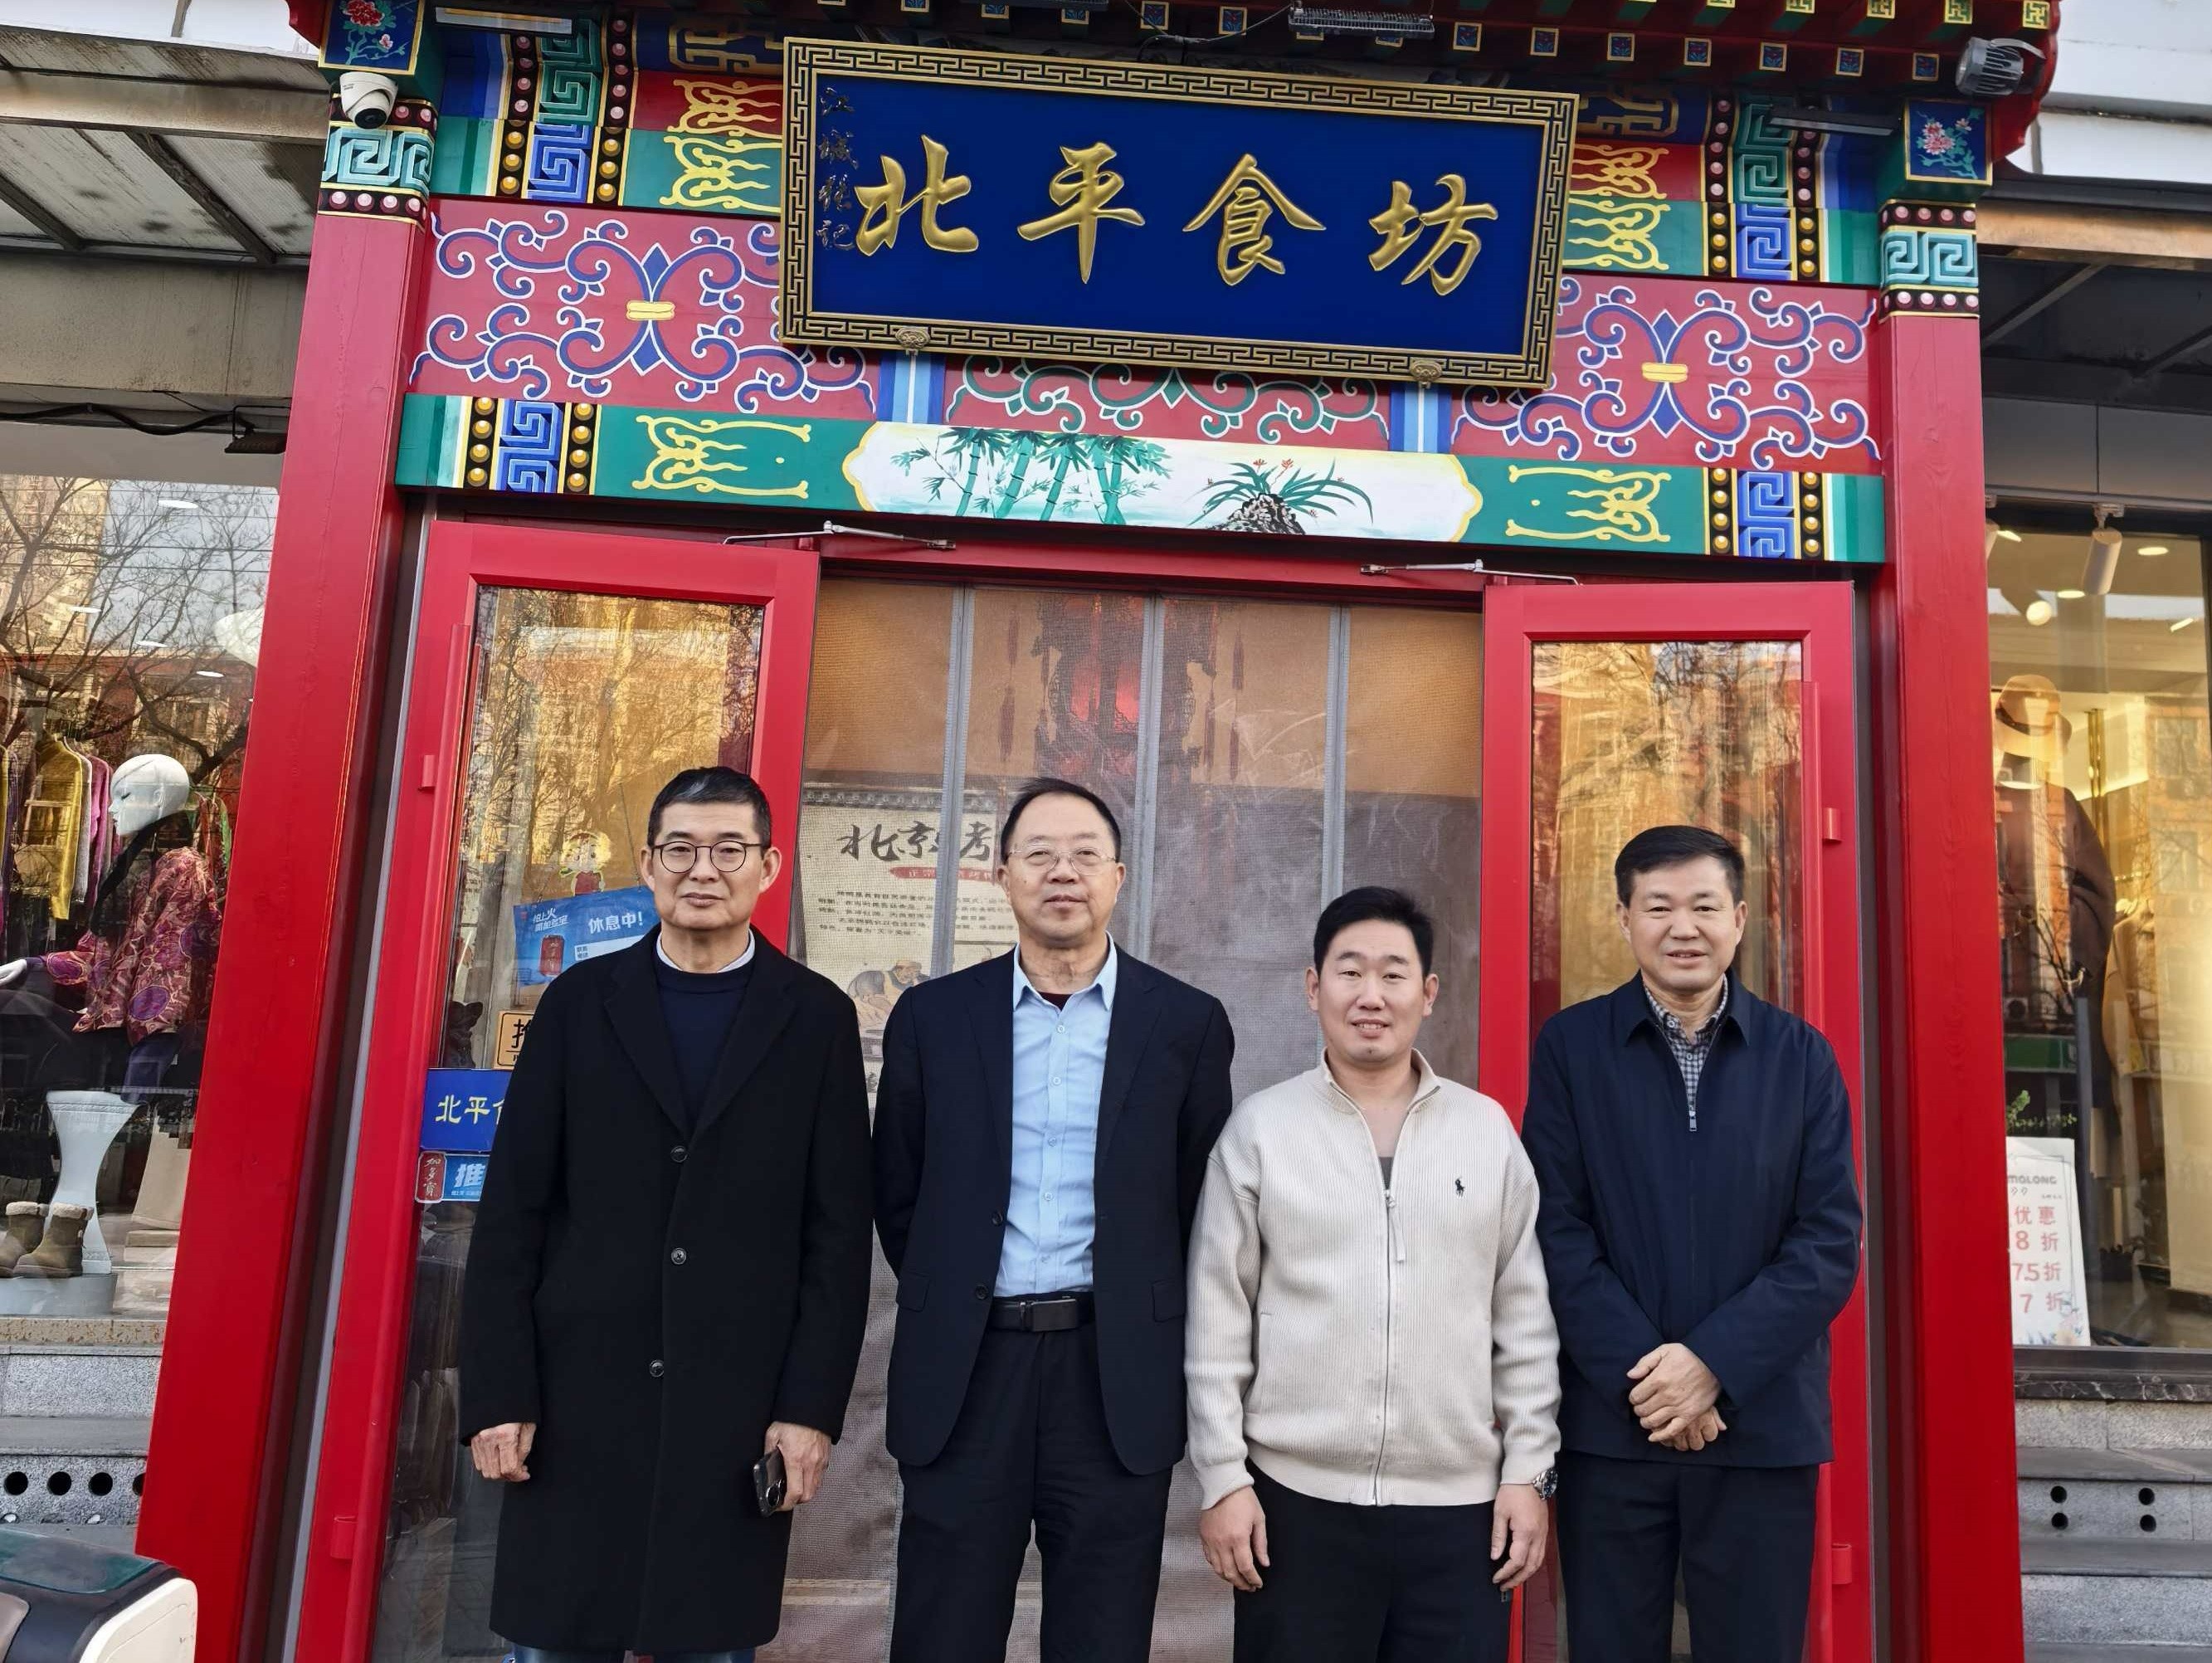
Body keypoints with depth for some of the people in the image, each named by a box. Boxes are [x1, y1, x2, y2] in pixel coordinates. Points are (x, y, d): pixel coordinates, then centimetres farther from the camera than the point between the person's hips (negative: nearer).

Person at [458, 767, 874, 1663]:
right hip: (577, 1390, 1)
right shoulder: (580, 1000, 3)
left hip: (740, 1400, -1)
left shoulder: (817, 1017, 0)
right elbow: (512, 1210, 2)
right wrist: (498, 1389, -3)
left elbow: (839, 1230, -2)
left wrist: (813, 1403, -6)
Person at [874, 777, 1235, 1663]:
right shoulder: (932, 1015, 2)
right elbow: (898, 1197, 10)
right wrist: (954, 1307, 10)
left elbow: (1200, 1205, 6)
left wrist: (1138, 1320, 6)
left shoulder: (1187, 1022, 0)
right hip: (962, 1373, 1)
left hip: (1117, 1378, 0)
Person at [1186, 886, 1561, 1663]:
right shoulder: (1259, 1128, -3)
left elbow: (1525, 1317, 6)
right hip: (1296, 1497, -1)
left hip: (1460, 1503, 1)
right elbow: (1217, 1320, -1)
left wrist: (1528, 1471, 3)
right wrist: (1222, 1478, -3)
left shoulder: (1488, 1130, 2)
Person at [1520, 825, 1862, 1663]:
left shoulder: (1802, 1056, 3)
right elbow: (1556, 1229, -5)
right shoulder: (1569, 1045, -1)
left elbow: (1830, 1244, -3)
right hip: (1611, 1421, -1)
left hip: (1764, 1424, 1)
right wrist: (1637, 1373, -13)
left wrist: (1716, 1363, -13)